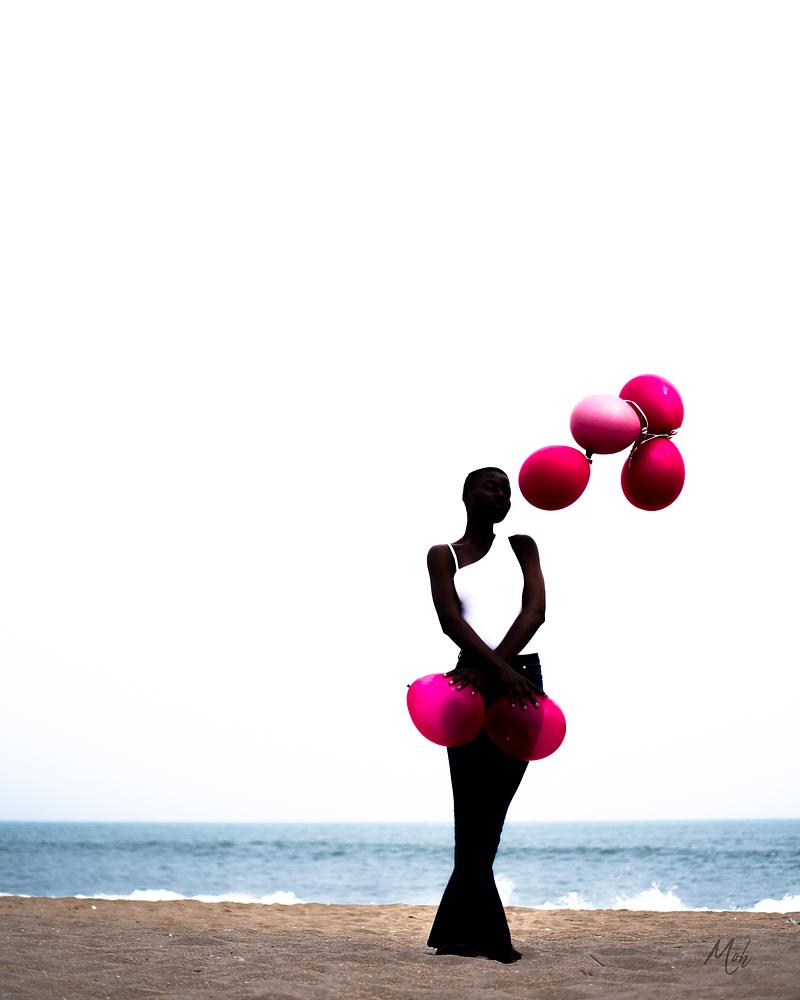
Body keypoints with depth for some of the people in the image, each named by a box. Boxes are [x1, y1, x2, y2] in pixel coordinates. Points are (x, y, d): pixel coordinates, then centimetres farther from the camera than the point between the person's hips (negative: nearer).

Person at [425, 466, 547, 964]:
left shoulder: (522, 546, 16)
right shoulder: (444, 555, 10)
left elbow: (535, 610, 1)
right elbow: (451, 620, -5)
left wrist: (489, 667, -12)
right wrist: (498, 670, -20)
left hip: (524, 681, 2)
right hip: (474, 682, -2)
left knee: (489, 816, 2)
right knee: (474, 816, -7)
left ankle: (455, 933, 9)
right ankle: (491, 937, -5)